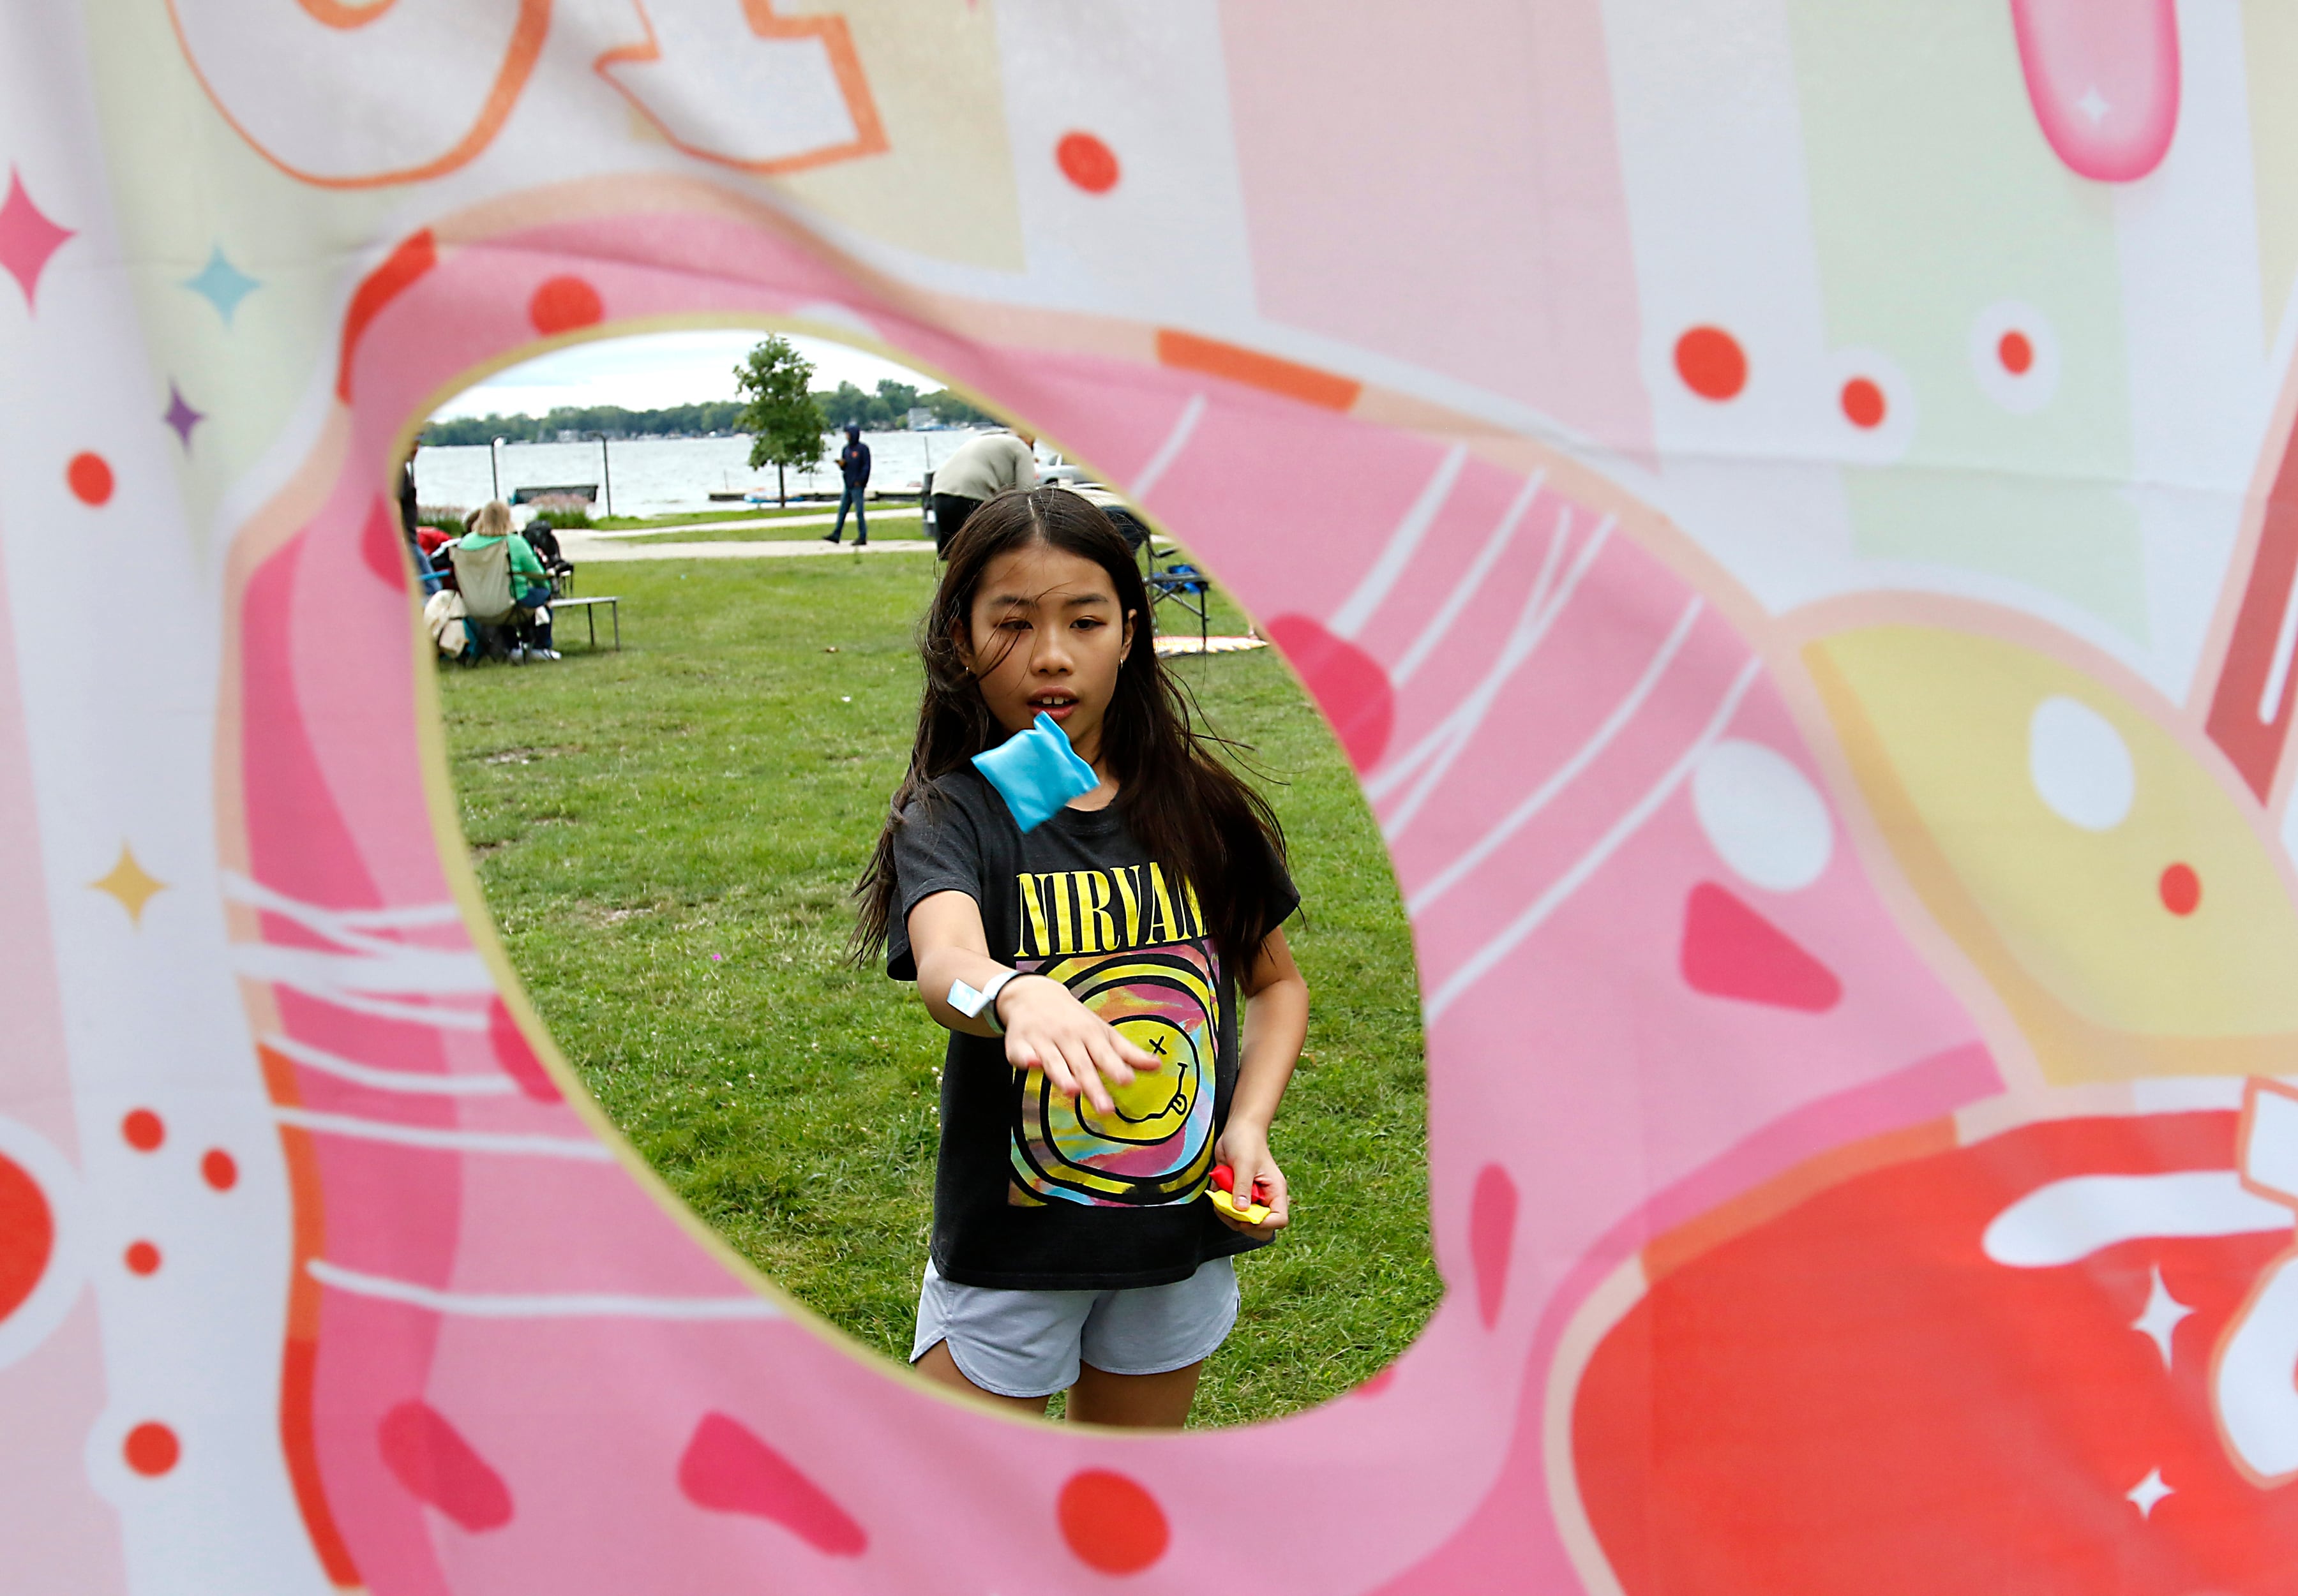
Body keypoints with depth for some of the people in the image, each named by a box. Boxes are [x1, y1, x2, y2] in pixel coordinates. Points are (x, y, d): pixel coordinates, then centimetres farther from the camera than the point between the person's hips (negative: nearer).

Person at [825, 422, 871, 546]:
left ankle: (862, 537, 0)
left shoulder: (863, 448, -7)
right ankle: (836, 535, 8)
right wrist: (842, 464, -4)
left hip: (858, 486, -8)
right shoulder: (846, 449, 15)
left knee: (859, 512, -5)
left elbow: (867, 466, -11)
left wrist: (860, 481, -15)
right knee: (842, 510, 6)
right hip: (848, 486, 8)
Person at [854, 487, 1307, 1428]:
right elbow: (944, 960, -35)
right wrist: (1014, 994, -59)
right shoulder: (953, 814, -14)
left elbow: (1278, 980, 10)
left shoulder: (1196, 805, -3)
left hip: (1182, 1235, 3)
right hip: (1011, 1247, -3)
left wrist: (1249, 1122, -8)